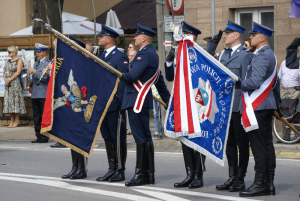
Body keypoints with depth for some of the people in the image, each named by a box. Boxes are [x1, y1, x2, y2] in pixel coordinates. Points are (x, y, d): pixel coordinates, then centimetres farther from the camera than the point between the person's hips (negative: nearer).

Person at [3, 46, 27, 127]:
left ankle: (16, 120, -4)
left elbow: (18, 72, -11)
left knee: (15, 100, -8)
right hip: (8, 84, 7)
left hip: (15, 83, -7)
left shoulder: (19, 60, -1)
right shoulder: (8, 61, 18)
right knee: (9, 101, 3)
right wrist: (5, 79, -5)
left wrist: (9, 79, -14)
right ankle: (12, 121, 6)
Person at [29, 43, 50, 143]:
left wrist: (34, 71, -17)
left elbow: (46, 78, -16)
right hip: (35, 94, 8)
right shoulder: (35, 63, 19)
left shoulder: (48, 63, -6)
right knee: (36, 116, 8)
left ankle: (45, 137, 0)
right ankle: (39, 136, 13)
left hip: (44, 95, -8)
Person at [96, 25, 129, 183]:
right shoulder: (100, 56, 16)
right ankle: (112, 169, 19)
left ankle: (120, 171, 5)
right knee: (107, 137, 12)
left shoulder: (120, 57, -9)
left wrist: (121, 102, -17)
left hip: (115, 104, -8)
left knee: (118, 137, -1)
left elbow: (123, 80, -14)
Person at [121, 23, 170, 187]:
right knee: (145, 137, 11)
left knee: (141, 138, -8)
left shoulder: (144, 54, -14)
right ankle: (149, 175, 16)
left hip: (137, 99, -11)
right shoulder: (151, 54, 19)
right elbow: (159, 80, 23)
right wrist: (168, 100, 26)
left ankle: (140, 175, -6)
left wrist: (120, 76, -2)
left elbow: (132, 76, -22)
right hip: (141, 100, 11)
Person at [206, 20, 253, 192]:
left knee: (242, 143, 2)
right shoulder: (224, 54, 14)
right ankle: (233, 177, 19)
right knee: (229, 142, 12)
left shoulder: (246, 55, -8)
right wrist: (213, 45, 12)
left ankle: (240, 179, 8)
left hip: (239, 106, -7)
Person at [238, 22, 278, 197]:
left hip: (257, 107, -10)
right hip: (267, 106, 10)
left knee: (258, 145, -7)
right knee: (267, 144, 10)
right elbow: (275, 83, 22)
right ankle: (269, 183, 14)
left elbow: (255, 81, -25)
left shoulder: (262, 56, -15)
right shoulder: (271, 55, 18)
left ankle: (260, 184, -4)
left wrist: (239, 85, -9)